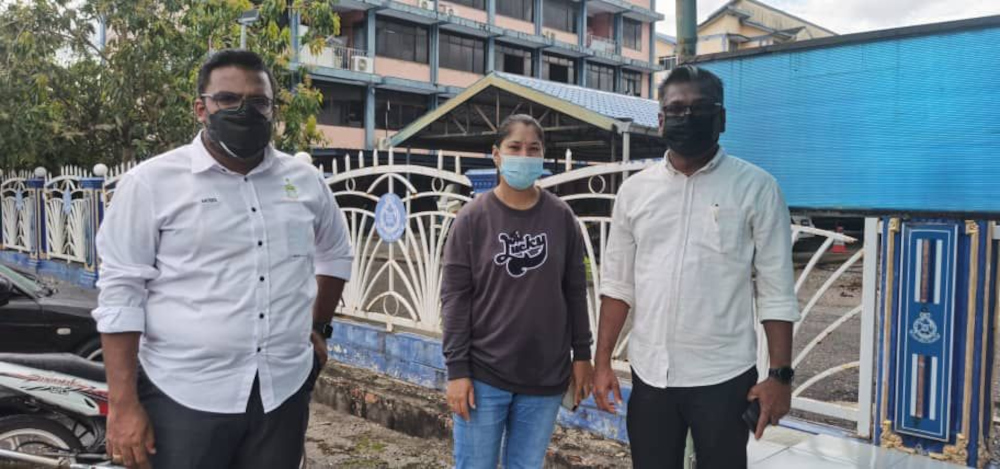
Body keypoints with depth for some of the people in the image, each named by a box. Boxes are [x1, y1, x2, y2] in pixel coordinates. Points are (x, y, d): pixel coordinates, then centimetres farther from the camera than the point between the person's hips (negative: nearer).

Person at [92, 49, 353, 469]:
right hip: (185, 397, -3)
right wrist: (123, 404, -10)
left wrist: (319, 328, 19)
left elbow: (335, 254, 22)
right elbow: (121, 292, -7)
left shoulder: (306, 181, 7)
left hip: (285, 391, 4)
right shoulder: (152, 182, -5)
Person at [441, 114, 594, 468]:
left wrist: (582, 355, 6)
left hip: (546, 375, 2)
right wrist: (456, 370, -9)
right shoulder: (473, 218, -6)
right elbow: (455, 297, -6)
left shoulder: (561, 217, 1)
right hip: (483, 374, -2)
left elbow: (575, 291, 7)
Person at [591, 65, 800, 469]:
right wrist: (602, 361, 4)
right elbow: (617, 283, 7)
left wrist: (780, 374, -9)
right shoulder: (635, 190, 4)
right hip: (649, 374, 3)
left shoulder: (756, 187, -5)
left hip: (724, 375, -3)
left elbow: (776, 291, -5)